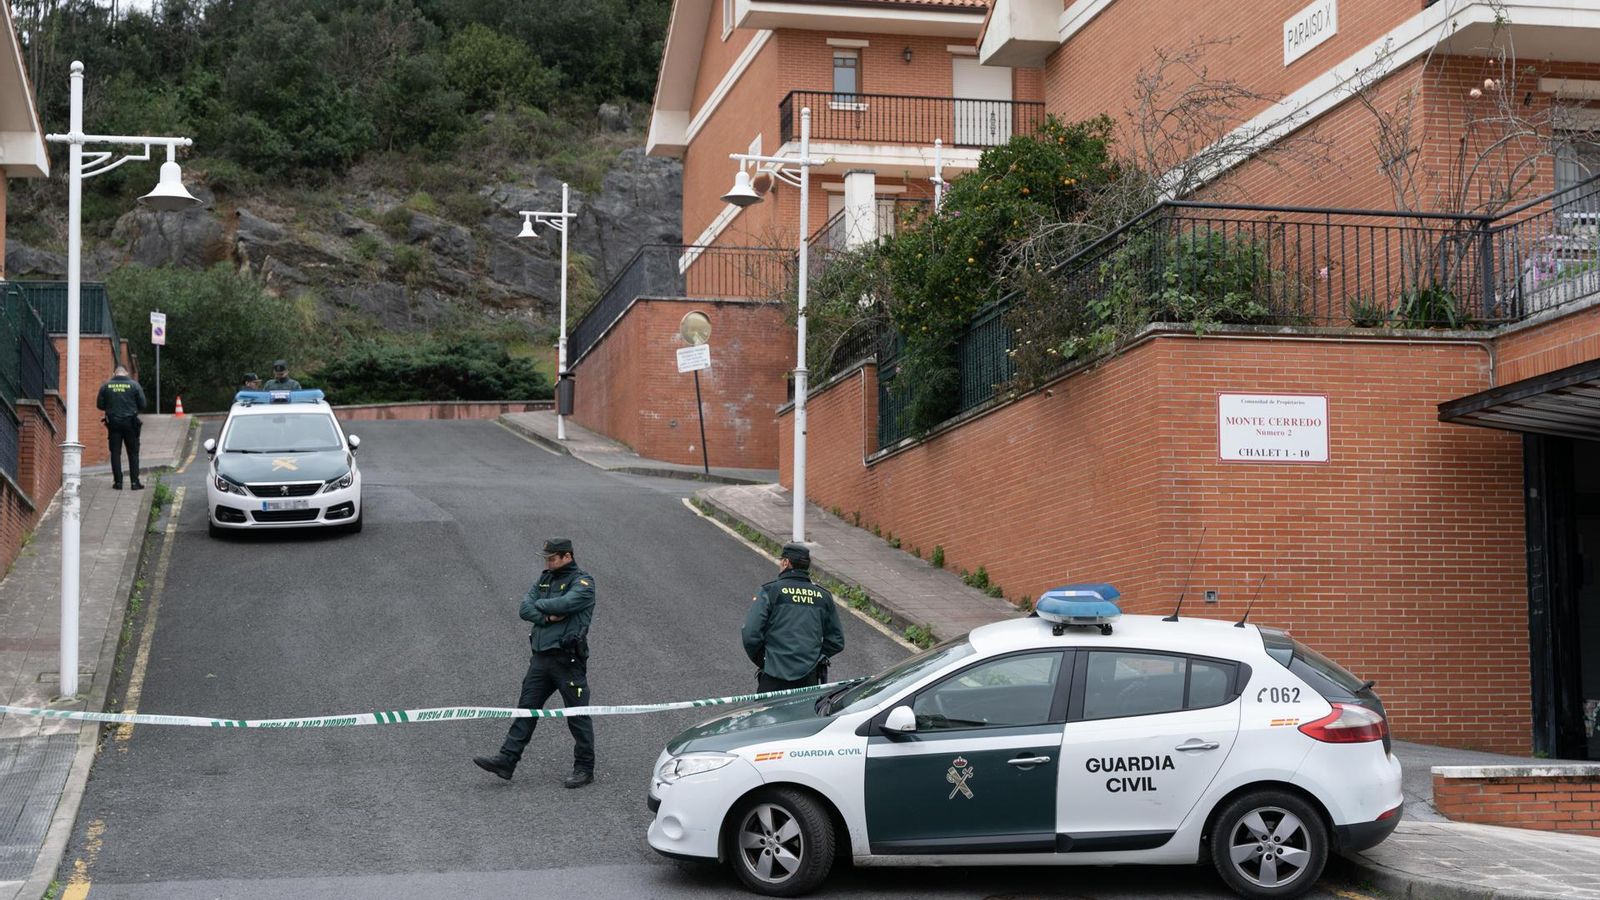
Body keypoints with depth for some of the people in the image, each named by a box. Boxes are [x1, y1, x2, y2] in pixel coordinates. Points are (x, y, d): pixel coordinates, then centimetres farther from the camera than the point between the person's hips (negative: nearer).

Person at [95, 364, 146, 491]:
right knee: (133, 453, 6)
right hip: (130, 422, -1)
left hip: (113, 423, 1)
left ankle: (118, 482, 5)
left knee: (115, 453, 7)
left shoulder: (106, 386, -1)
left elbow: (100, 405, 2)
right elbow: (142, 404, -3)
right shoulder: (134, 385, -5)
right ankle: (135, 482, 2)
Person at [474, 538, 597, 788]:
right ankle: (506, 760, 6)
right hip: (541, 657, 7)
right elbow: (525, 609, 4)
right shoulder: (545, 579, 14)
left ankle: (584, 769, 10)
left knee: (577, 715, 1)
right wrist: (548, 617, -13)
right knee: (526, 708, 5)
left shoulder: (583, 582, -6)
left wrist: (540, 605, -6)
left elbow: (564, 603, -23)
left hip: (568, 659, -7)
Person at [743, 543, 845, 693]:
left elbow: (750, 634, -8)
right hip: (809, 679, 4)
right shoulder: (823, 596, 11)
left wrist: (761, 661, 7)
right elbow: (836, 642, 15)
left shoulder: (769, 591, -3)